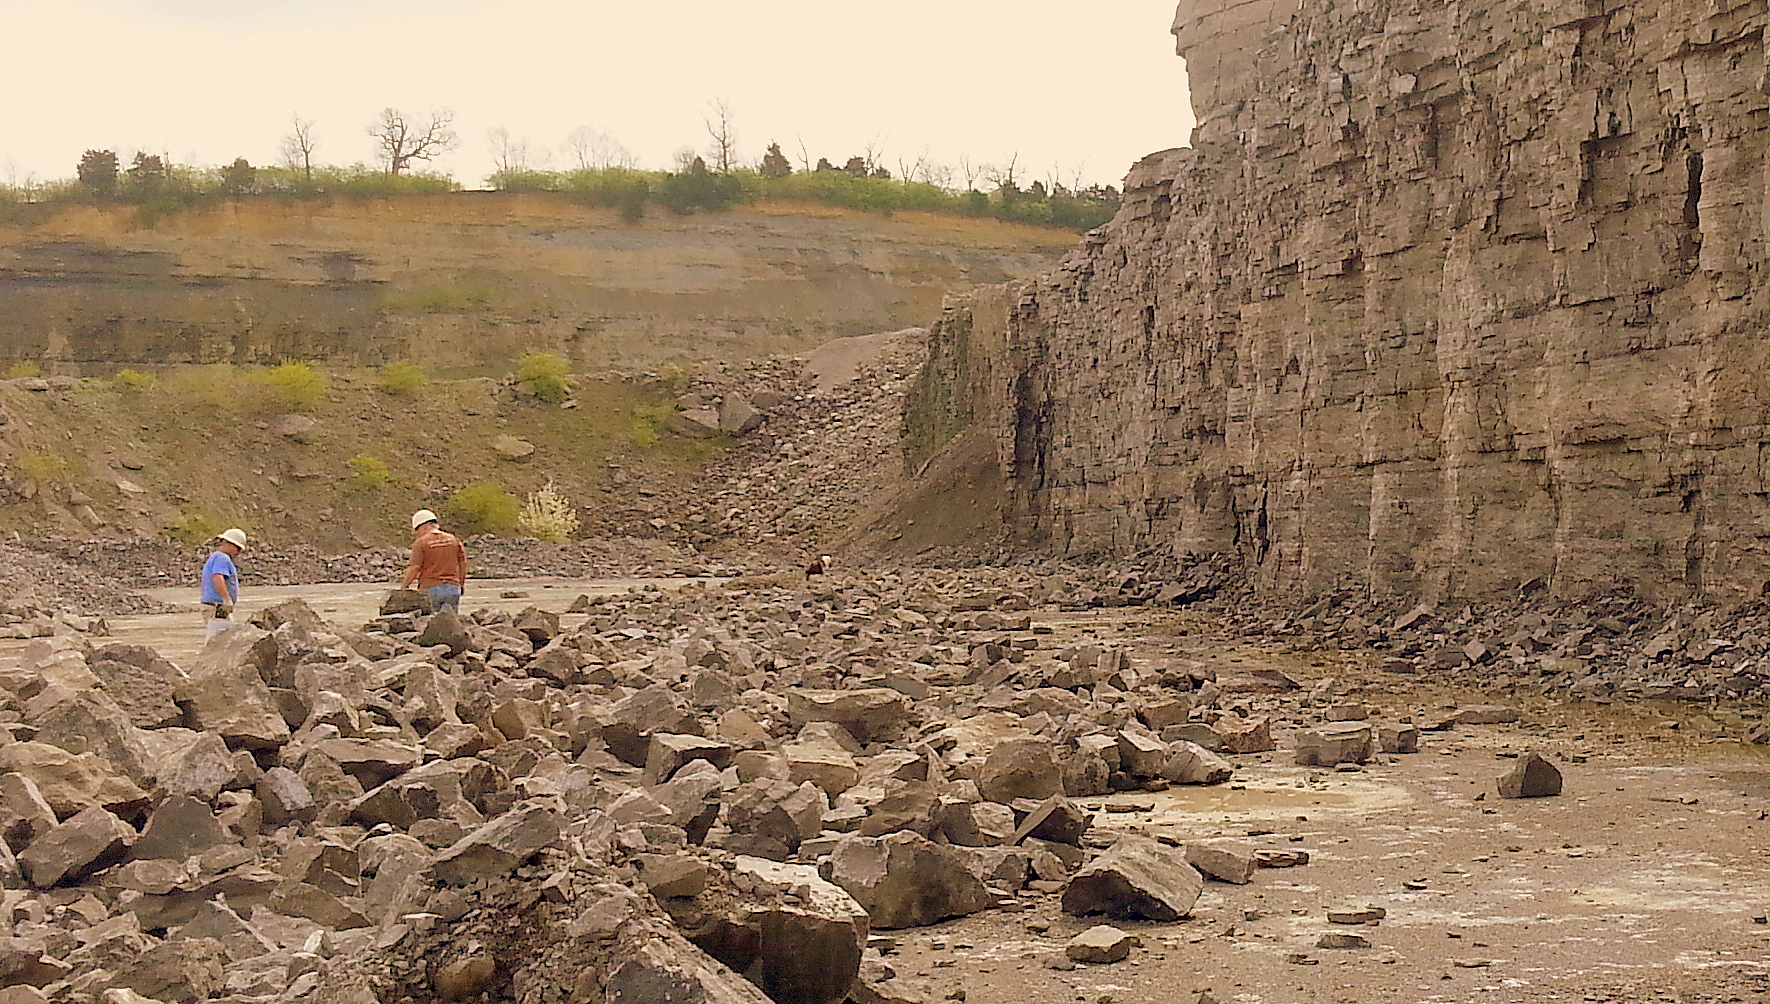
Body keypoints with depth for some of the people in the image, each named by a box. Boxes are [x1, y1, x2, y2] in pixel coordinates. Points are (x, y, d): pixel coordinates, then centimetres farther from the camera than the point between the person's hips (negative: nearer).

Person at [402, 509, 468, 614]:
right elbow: (463, 563, 11)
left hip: (430, 588, -3)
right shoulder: (453, 539, 9)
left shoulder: (421, 542, -5)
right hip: (453, 588, 4)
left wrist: (404, 586, 2)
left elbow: (414, 568, -10)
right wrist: (462, 584, 20)